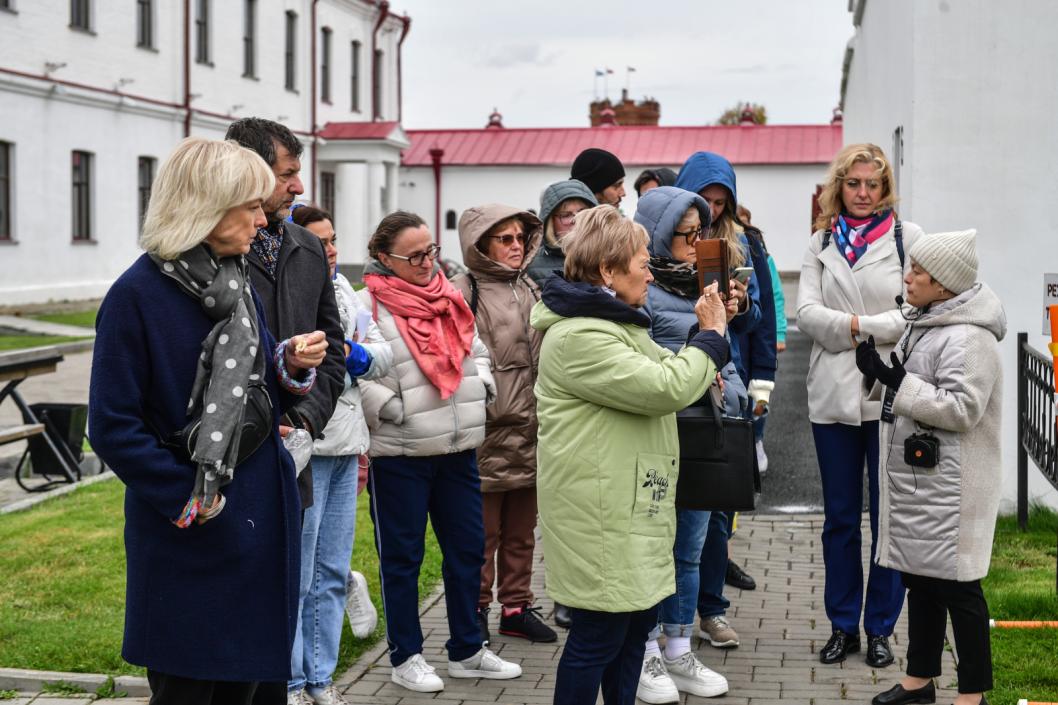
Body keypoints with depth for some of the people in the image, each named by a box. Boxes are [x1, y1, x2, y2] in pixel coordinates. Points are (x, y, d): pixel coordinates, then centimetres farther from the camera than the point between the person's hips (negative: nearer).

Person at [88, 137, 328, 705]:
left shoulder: (238, 285, 9)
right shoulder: (137, 296, -13)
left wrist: (292, 367, -6)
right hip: (186, 537, -7)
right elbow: (113, 429, -15)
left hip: (259, 523, 7)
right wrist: (192, 501, -17)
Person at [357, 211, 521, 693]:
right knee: (402, 557, 6)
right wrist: (389, 408, -19)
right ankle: (405, 657, 19)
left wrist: (481, 385, 5)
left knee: (468, 549, 13)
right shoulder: (369, 306, -11)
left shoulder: (449, 296, 10)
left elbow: (476, 350, 22)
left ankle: (466, 651, 27)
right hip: (398, 454, -7)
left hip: (458, 449, 7)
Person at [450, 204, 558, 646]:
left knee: (521, 532, 14)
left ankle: (516, 607, 24)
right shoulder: (464, 292, -9)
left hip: (530, 431, 7)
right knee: (483, 531, 2)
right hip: (486, 430, -7)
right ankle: (475, 609, 14)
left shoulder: (530, 290, 15)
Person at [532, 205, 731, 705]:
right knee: (598, 635, -2)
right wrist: (711, 337, -10)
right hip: (600, 515, -11)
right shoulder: (578, 336, -21)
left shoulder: (616, 322, 15)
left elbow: (661, 373, 22)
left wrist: (705, 332, 11)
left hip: (632, 508, 11)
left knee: (638, 620, 18)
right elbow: (664, 389, -24)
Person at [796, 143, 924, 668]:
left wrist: (860, 327, -13)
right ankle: (843, 625, 21)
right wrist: (857, 328, -14)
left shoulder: (907, 237, 1)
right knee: (839, 517, 10)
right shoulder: (821, 243, 10)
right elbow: (806, 312, -1)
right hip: (833, 394, 3)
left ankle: (880, 628, 15)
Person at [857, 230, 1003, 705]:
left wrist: (893, 379, -23)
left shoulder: (968, 338, -18)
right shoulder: (923, 325, 13)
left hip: (949, 487, -10)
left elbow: (961, 408, -24)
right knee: (919, 579, 16)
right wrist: (880, 373, 8)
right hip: (915, 480, 10)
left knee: (956, 586, -3)